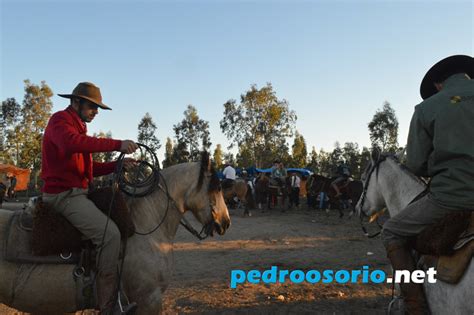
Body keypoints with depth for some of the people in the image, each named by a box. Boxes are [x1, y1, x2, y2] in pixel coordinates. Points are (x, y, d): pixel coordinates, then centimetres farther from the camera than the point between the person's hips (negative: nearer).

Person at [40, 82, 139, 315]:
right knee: (109, 233, -25)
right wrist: (117, 144, -35)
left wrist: (118, 165, 5)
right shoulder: (60, 119, -7)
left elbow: (89, 168, 21)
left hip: (76, 193, 11)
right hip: (64, 193, -11)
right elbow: (71, 143, -32)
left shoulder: (79, 127, 23)